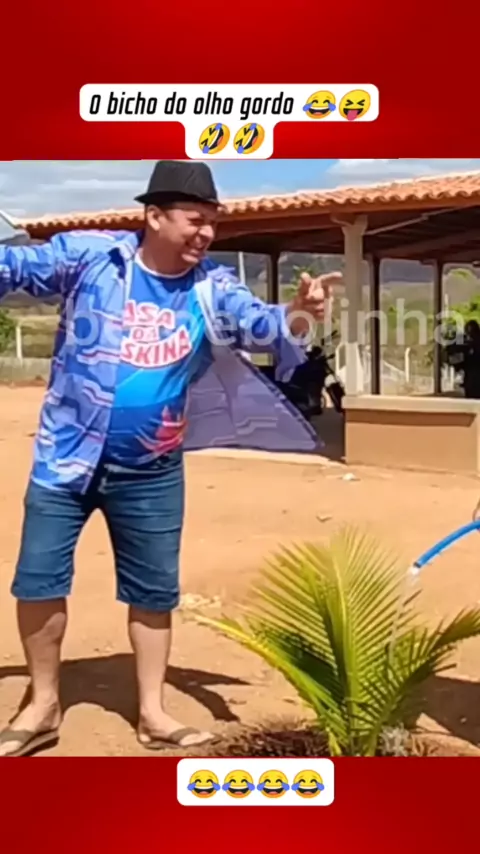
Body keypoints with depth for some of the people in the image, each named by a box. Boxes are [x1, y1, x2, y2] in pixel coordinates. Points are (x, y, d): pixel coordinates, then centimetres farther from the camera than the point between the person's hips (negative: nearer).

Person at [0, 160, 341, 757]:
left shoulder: (212, 288, -5)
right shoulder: (87, 255, -9)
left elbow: (259, 324, -20)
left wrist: (296, 314, -42)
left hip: (151, 473, 1)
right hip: (65, 459, -1)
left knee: (155, 591, 10)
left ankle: (152, 713, 28)